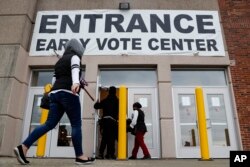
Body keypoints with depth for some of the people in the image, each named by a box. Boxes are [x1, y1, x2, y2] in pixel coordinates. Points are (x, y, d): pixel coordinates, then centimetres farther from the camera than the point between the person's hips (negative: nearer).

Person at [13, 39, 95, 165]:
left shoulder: (59, 61, 28)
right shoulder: (74, 57, 6)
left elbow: (54, 81, 25)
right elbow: (75, 69, -18)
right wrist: (76, 82, -35)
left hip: (55, 93, 8)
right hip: (68, 93, -7)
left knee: (50, 124, 4)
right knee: (76, 124, -4)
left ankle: (23, 147, -4)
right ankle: (80, 156, -1)